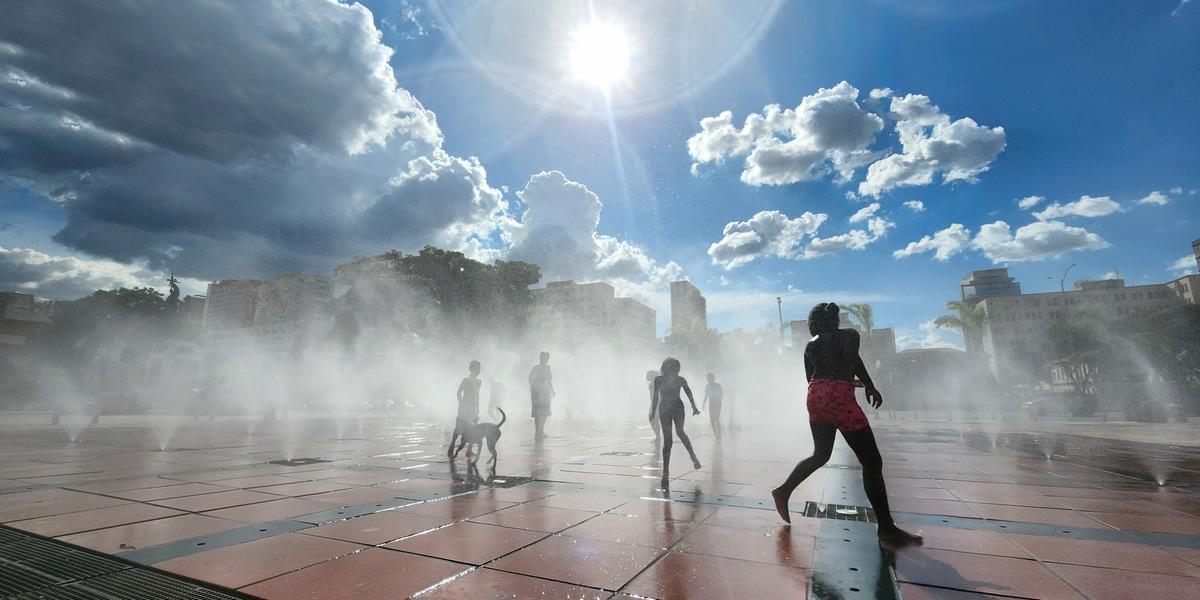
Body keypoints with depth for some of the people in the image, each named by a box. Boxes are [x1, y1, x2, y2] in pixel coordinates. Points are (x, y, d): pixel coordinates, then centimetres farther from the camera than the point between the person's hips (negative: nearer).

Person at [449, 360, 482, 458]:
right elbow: (459, 393, -10)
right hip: (465, 408, -7)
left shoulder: (479, 382, 13)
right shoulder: (466, 380, -7)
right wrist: (461, 406, -17)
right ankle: (451, 449, -6)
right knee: (459, 428, -11)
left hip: (473, 408, 7)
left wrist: (477, 409, 18)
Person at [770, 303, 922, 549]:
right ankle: (887, 531, 0)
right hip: (839, 396, -6)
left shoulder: (810, 345, 20)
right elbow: (852, 357, -14)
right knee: (872, 462, -1)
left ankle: (783, 491, 19)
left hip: (815, 396, 6)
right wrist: (870, 387, -9)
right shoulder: (849, 334, 8)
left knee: (820, 455, 22)